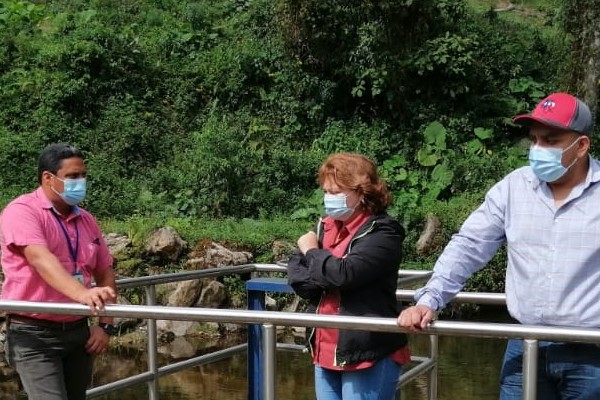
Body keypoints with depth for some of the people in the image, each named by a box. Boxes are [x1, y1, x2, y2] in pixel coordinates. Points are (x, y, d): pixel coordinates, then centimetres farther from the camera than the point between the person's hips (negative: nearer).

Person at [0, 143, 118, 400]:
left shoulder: (86, 220, 10)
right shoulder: (22, 211, -11)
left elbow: (105, 272, 16)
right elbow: (41, 259, -28)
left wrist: (105, 324, 4)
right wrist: (82, 294, -43)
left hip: (78, 331, 7)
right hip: (34, 333, -6)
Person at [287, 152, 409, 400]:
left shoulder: (382, 233, -12)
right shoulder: (325, 226, 10)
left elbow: (344, 273, -24)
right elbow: (295, 272, 6)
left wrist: (312, 251, -6)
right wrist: (325, 282, -13)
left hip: (369, 354, -7)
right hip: (326, 350, 7)